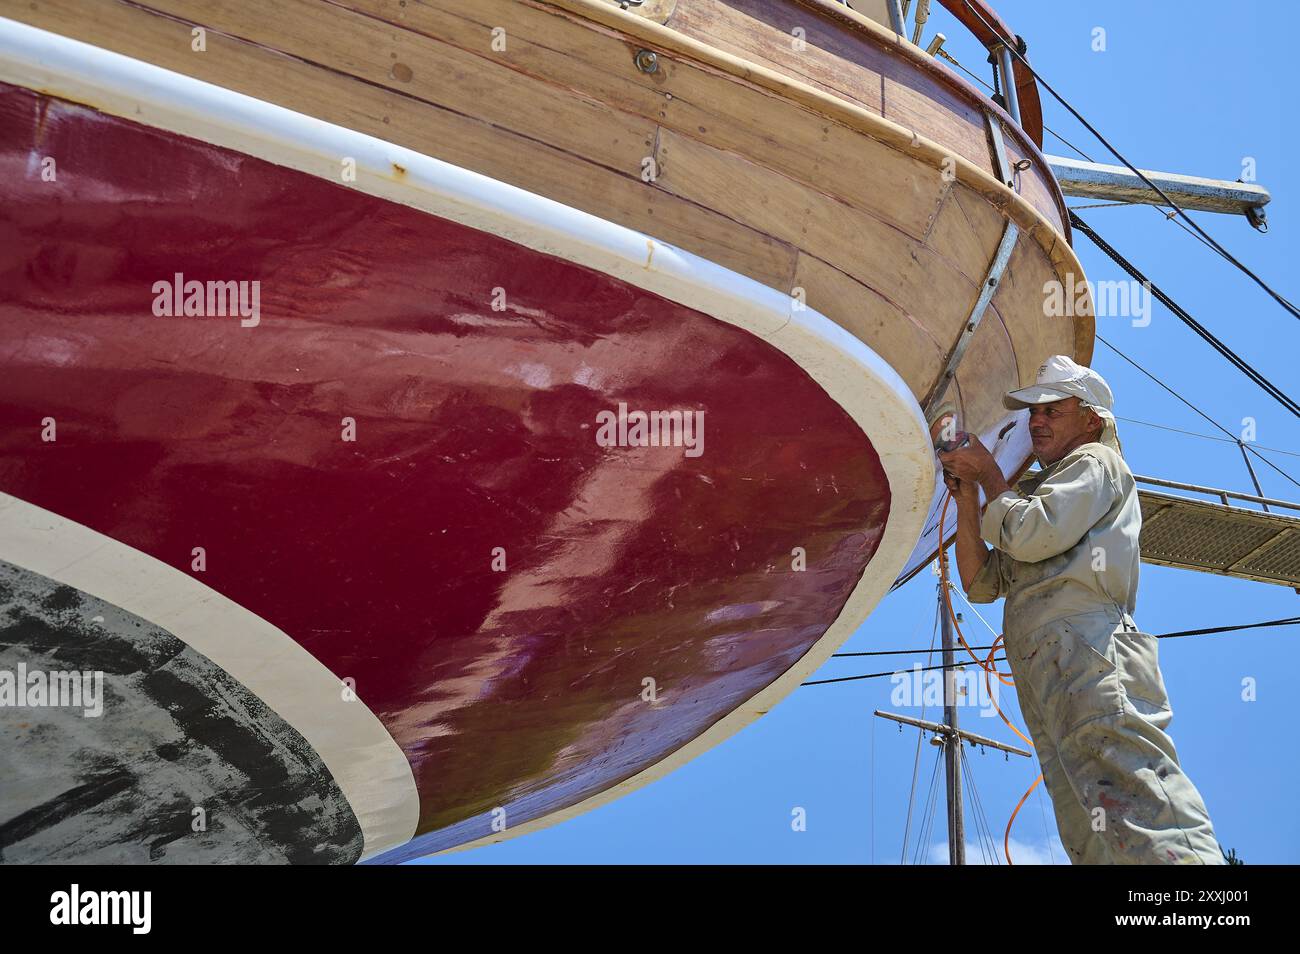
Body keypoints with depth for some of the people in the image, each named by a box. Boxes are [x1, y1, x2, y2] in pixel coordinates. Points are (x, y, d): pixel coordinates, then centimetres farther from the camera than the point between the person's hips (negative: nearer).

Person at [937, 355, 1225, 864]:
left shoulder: (1094, 463, 11)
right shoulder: (1034, 494, 36)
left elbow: (1031, 535, -8)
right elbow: (980, 583, 29)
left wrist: (988, 473, 9)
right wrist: (965, 496, 19)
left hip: (1087, 650, -9)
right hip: (1042, 673, 9)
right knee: (1092, 839, -2)